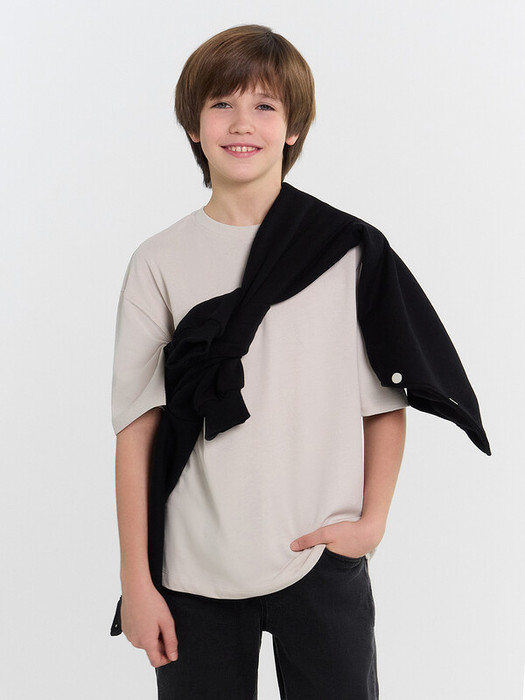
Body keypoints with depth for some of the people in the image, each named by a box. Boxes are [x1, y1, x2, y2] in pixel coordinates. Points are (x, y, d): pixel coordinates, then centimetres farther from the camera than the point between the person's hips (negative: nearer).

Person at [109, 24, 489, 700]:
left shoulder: (347, 250, 0)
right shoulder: (160, 262, 0)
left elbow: (387, 403, 7)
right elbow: (137, 424, -1)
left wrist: (373, 520, -3)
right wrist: (135, 579, -2)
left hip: (324, 563, 0)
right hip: (194, 569, 0)